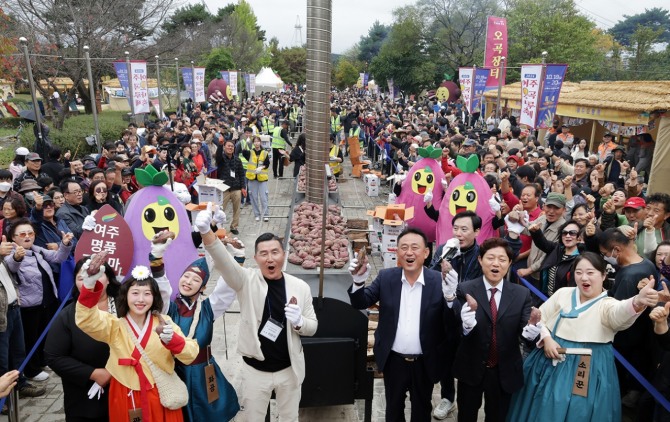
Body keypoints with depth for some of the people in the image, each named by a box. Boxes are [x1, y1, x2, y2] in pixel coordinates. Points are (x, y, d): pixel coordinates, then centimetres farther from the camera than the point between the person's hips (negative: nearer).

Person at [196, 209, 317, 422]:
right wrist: (206, 231, -49)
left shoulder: (300, 287, -8)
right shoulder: (247, 281, -12)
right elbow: (222, 259, -31)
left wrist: (299, 322, -23)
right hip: (255, 370, -1)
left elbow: (312, 326, 1)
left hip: (289, 369, 1)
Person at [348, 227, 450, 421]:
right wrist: (359, 281, -30)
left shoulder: (439, 281, -14)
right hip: (393, 361, 1)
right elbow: (361, 303, -10)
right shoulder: (386, 277, -8)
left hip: (425, 362, -1)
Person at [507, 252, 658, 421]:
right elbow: (539, 319, 8)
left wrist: (638, 301, -55)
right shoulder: (563, 293, 2)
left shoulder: (607, 304, -9)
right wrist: (546, 338, -11)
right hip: (551, 365, 3)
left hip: (587, 374, -3)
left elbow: (621, 312, -33)